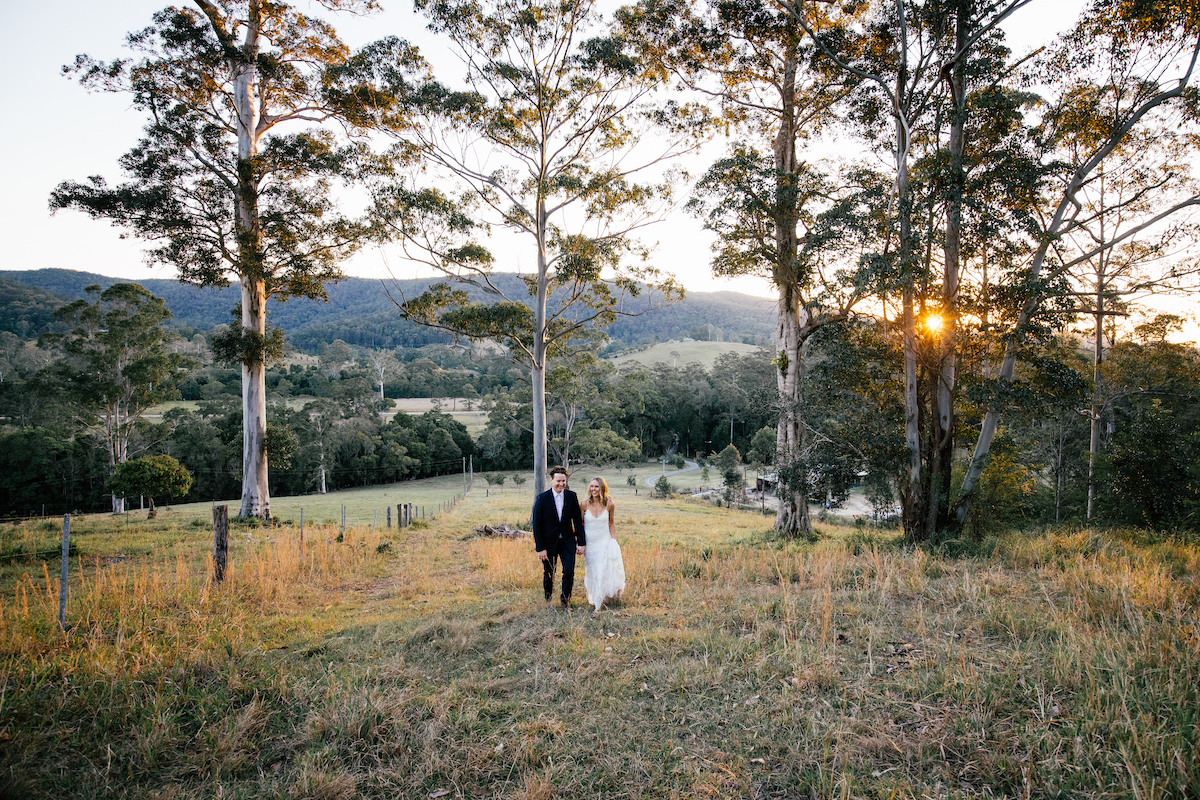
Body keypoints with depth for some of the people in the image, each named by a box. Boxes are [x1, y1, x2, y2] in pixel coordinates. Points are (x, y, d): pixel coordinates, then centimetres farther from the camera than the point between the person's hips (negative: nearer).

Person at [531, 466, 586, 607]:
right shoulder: (542, 498, -11)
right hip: (549, 542, -1)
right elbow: (537, 525, -9)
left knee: (569, 571, -7)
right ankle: (548, 599, 36)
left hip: (567, 542, 1)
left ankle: (565, 598, 17)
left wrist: (581, 542, -2)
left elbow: (578, 520, 2)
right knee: (548, 574, 11)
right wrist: (540, 548, -12)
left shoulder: (572, 496, -3)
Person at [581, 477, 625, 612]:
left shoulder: (609, 504, -8)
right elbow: (580, 524, 4)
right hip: (589, 543, 1)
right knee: (591, 572, 12)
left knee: (602, 572, -8)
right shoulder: (585, 505, -9)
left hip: (604, 542, -1)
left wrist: (613, 540, 0)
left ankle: (598, 605, 4)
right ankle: (592, 597, 38)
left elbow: (612, 523, 7)